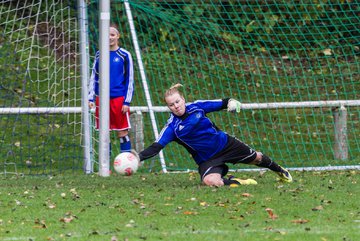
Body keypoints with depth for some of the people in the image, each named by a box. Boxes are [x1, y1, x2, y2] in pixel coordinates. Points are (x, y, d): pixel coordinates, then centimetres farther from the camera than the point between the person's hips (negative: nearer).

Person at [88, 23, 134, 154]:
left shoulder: (124, 55, -1)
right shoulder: (99, 55, 9)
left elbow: (129, 79, 0)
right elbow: (94, 77, 14)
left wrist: (127, 101, -6)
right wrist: (91, 98, 6)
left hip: (119, 99, -3)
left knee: (122, 132, -3)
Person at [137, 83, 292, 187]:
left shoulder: (196, 106, -10)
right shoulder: (172, 127, -17)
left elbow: (220, 104, 0)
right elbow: (156, 147, -24)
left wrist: (230, 102, -22)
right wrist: (139, 157, -39)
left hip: (224, 143, 2)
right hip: (206, 159, -2)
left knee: (256, 158, 17)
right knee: (210, 181, -34)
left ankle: (279, 171, 47)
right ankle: (235, 182, -7)